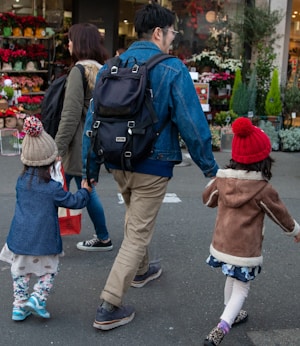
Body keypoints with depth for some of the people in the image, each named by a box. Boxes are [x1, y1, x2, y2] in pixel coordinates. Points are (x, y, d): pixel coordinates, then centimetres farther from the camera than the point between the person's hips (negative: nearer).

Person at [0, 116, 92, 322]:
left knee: (20, 271, 19)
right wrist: (85, 190, 14)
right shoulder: (53, 188, -15)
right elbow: (75, 202, -5)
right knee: (48, 270, 15)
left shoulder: (21, 182, -1)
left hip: (20, 239, 4)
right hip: (44, 241, -4)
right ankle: (37, 298, -2)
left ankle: (19, 305, 21)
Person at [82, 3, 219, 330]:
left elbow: (92, 121, 4)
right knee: (138, 234, 4)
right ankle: (108, 308, 6)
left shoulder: (111, 67, 3)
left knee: (134, 216, 29)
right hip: (152, 165, -6)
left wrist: (90, 170, 11)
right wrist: (210, 167, -3)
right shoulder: (173, 70, -13)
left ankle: (141, 270, 50)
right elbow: (192, 124, -15)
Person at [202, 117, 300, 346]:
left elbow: (207, 199, 15)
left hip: (221, 246, 5)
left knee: (232, 278, 28)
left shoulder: (222, 180, -4)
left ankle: (232, 315, 46)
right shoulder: (263, 189, -16)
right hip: (246, 251, -5)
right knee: (241, 289, 10)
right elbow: (281, 215, 0)